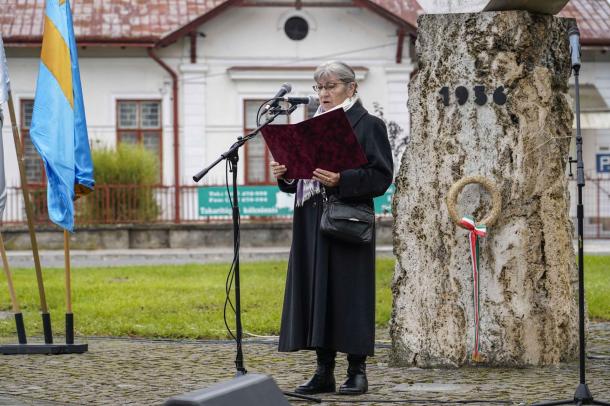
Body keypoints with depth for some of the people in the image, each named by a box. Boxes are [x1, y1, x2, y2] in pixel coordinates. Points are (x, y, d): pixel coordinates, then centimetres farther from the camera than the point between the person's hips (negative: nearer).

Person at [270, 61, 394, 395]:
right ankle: (324, 372, 10)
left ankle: (357, 371, 2)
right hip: (312, 222, 6)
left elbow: (382, 176, -10)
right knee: (315, 292, 4)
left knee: (349, 292, -5)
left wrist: (341, 180, -22)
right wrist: (284, 175, -1)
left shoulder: (368, 125, -1)